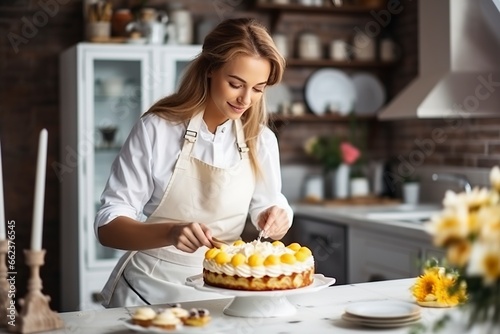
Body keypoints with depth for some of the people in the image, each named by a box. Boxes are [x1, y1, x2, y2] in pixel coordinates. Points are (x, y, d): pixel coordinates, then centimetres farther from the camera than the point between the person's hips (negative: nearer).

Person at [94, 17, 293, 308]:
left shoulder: (261, 140, 0)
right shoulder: (157, 129, -9)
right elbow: (108, 226, -10)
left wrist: (276, 218, -12)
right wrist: (171, 232, -28)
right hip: (149, 293, -3)